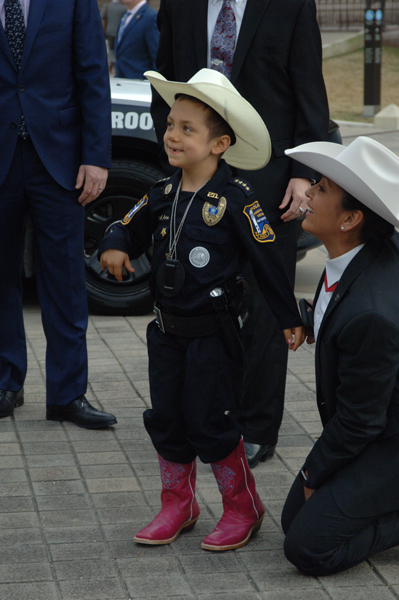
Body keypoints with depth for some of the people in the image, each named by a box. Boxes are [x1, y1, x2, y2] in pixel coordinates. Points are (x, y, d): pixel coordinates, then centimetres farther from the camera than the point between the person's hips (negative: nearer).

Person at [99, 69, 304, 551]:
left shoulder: (234, 200, -15)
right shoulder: (163, 194, 2)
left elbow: (267, 261, -10)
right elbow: (130, 227, 16)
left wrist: (290, 318, -5)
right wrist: (115, 247, -8)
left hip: (213, 333, -6)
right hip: (167, 329, 6)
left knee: (209, 425, -2)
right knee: (165, 421, 12)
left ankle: (242, 507, 17)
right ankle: (178, 504, 29)